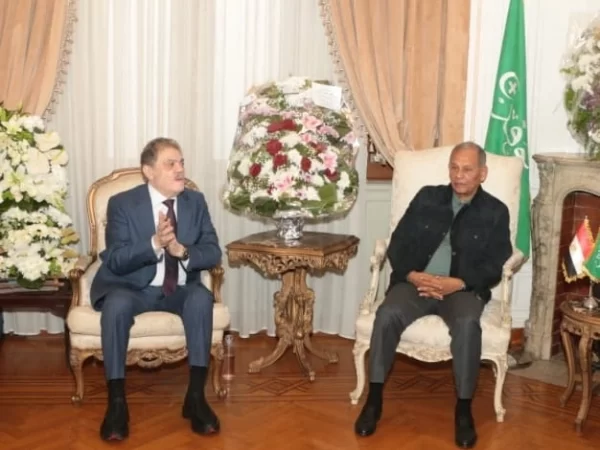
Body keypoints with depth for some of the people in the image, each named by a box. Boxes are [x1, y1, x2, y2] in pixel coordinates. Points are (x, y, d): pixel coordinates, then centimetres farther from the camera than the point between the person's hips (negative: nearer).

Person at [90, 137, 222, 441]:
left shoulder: (195, 201, 4)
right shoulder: (122, 203, -6)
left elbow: (213, 253, -1)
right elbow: (115, 261, -15)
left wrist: (181, 250, -22)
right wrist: (155, 243, -31)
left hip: (180, 290, 3)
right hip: (132, 288, -2)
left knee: (202, 297, -31)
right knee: (117, 303, -36)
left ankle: (196, 397, -26)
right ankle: (117, 402, -27)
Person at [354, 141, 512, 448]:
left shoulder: (495, 212, 8)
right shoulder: (427, 197, 12)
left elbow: (495, 267, -1)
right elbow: (397, 245, 8)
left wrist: (458, 283, -17)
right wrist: (411, 275, -12)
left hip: (463, 288, -1)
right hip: (416, 281, 2)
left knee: (467, 324, -35)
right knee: (387, 315, -29)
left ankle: (463, 408, -19)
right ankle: (374, 399, -17)